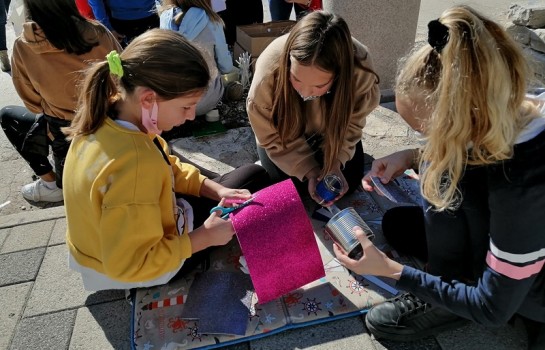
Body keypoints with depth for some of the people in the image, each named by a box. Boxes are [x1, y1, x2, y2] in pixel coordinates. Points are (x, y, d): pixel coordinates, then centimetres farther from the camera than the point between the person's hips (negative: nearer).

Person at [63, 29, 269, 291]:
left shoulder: (108, 112, -15)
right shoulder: (135, 165, -44)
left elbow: (167, 168, 0)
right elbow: (127, 265, -33)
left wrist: (217, 190, -10)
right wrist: (204, 237, -25)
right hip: (138, 265, -7)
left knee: (254, 175, 21)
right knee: (254, 178, 8)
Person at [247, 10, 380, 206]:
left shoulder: (359, 70, -37)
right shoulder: (269, 71, -40)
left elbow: (351, 123, -17)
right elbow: (272, 136, -23)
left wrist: (335, 161, -29)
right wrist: (308, 171, -28)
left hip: (329, 129, 1)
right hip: (283, 129, -1)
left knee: (349, 182, -2)